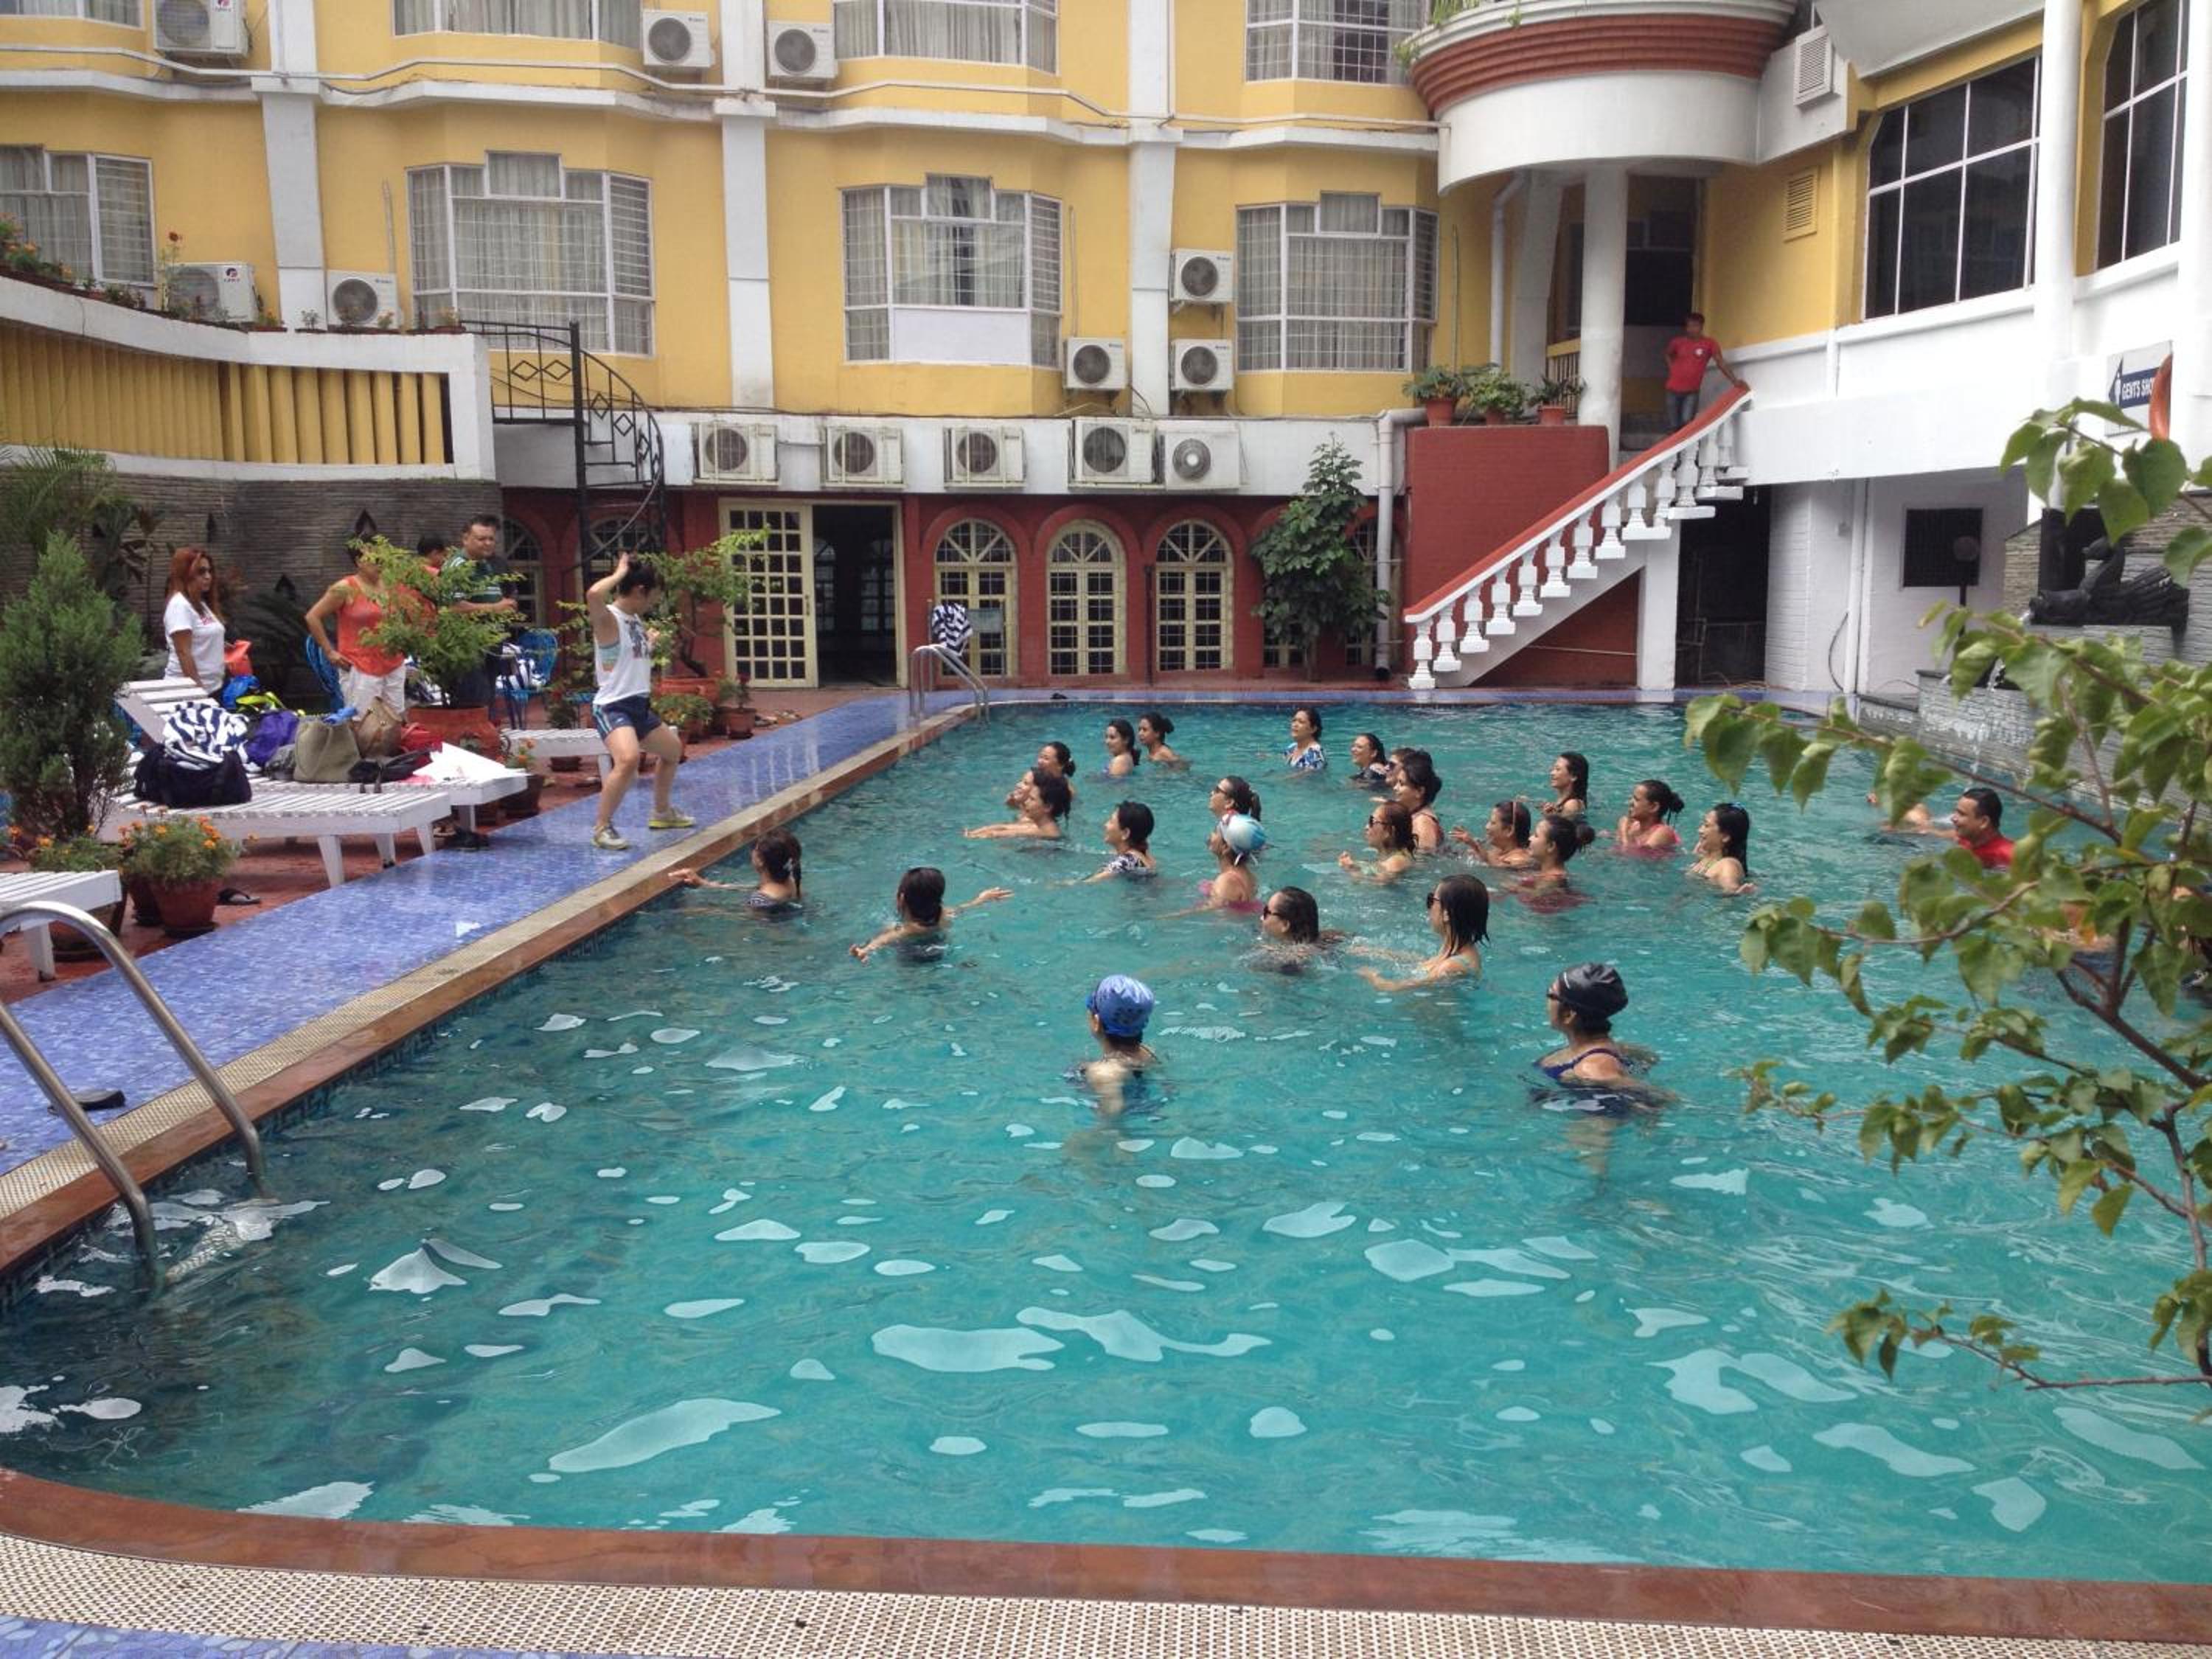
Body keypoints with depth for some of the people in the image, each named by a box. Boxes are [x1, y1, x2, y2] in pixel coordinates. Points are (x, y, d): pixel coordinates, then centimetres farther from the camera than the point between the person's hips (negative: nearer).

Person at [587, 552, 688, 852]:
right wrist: (619, 574, -24)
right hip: (613, 706, -10)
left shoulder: (636, 619, 12)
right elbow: (593, 595, -38)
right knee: (628, 760, -34)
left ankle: (662, 812, 48)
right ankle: (602, 828, -21)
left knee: (673, 750, 28)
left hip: (640, 705, 10)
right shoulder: (608, 618, -14)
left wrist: (652, 643, 19)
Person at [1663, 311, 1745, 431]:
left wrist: (1734, 380, -18)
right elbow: (1668, 354, 20)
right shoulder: (1678, 342, -1)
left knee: (1687, 423, -18)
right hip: (1674, 389, 1)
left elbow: (1720, 362, -9)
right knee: (1674, 427, 2)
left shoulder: (1710, 343, -6)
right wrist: (1672, 369, 6)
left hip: (1692, 391, -1)